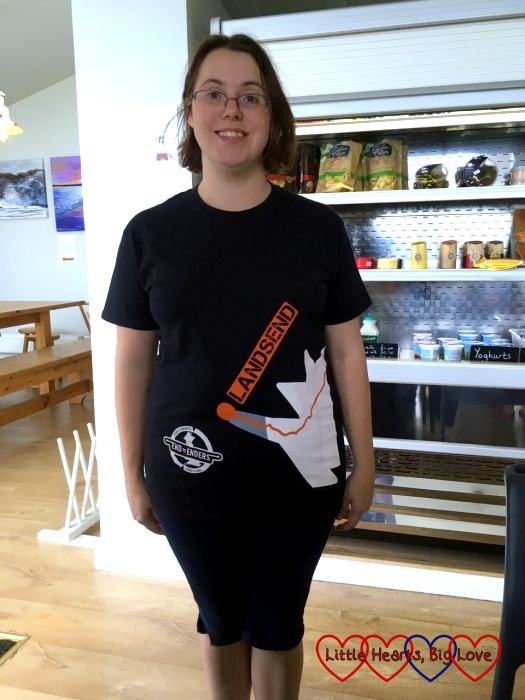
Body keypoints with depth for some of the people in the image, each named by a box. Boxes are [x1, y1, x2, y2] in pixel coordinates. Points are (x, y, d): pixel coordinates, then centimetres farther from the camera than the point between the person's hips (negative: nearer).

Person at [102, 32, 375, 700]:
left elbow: (346, 351, 0)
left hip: (300, 472, 0)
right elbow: (133, 362, 0)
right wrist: (133, 475, 4)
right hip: (191, 473, 1)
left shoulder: (318, 228, -3)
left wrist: (364, 463, 3)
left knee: (277, 624, 18)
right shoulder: (149, 233, -3)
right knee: (220, 619, 21)